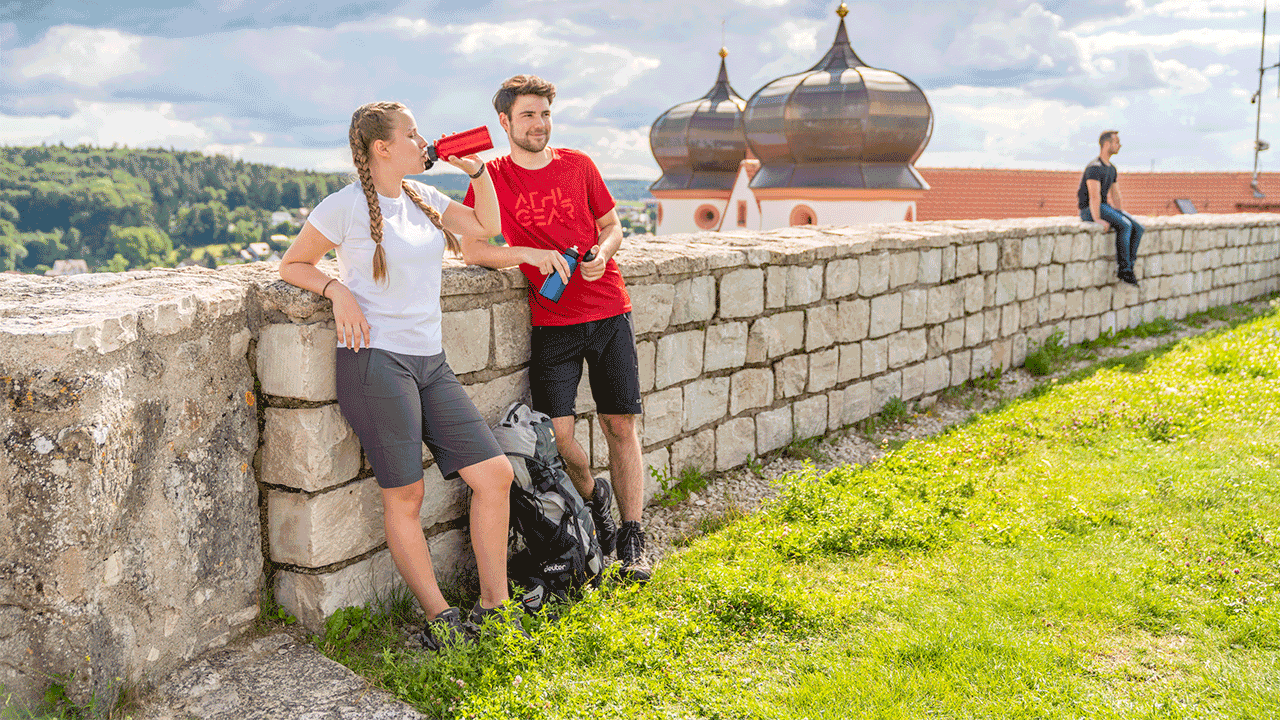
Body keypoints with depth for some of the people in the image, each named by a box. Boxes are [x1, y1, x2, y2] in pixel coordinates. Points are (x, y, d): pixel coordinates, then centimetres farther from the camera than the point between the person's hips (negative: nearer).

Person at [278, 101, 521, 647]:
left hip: (431, 363, 7)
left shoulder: (422, 197, 15)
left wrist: (476, 169, 12)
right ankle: (439, 618, 10)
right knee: (404, 496, -4)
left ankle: (494, 608, 13)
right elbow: (292, 264, 5)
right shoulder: (345, 206, -4)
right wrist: (337, 289, -13)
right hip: (376, 362, -7)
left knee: (495, 474, 1)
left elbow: (487, 227, 24)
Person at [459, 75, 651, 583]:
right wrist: (530, 253, -19)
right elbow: (471, 250, -7)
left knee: (620, 425, 1)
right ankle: (592, 495, 24)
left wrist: (601, 252, -6)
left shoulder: (578, 166, 7)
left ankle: (632, 539, 12)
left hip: (609, 313, 2)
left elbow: (612, 225, 15)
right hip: (552, 322, -1)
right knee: (556, 433, -8)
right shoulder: (491, 178, 1)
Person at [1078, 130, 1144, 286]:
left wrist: (1123, 216, 12)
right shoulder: (1095, 167, -17)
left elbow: (1116, 195, 19)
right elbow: (1094, 195, -25)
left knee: (1137, 228, -9)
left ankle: (1128, 267, -9)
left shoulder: (1111, 168, 15)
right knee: (1124, 226, -28)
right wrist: (1098, 220, -31)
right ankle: (1123, 268, -20)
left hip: (1105, 207, 9)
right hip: (1089, 210, -9)